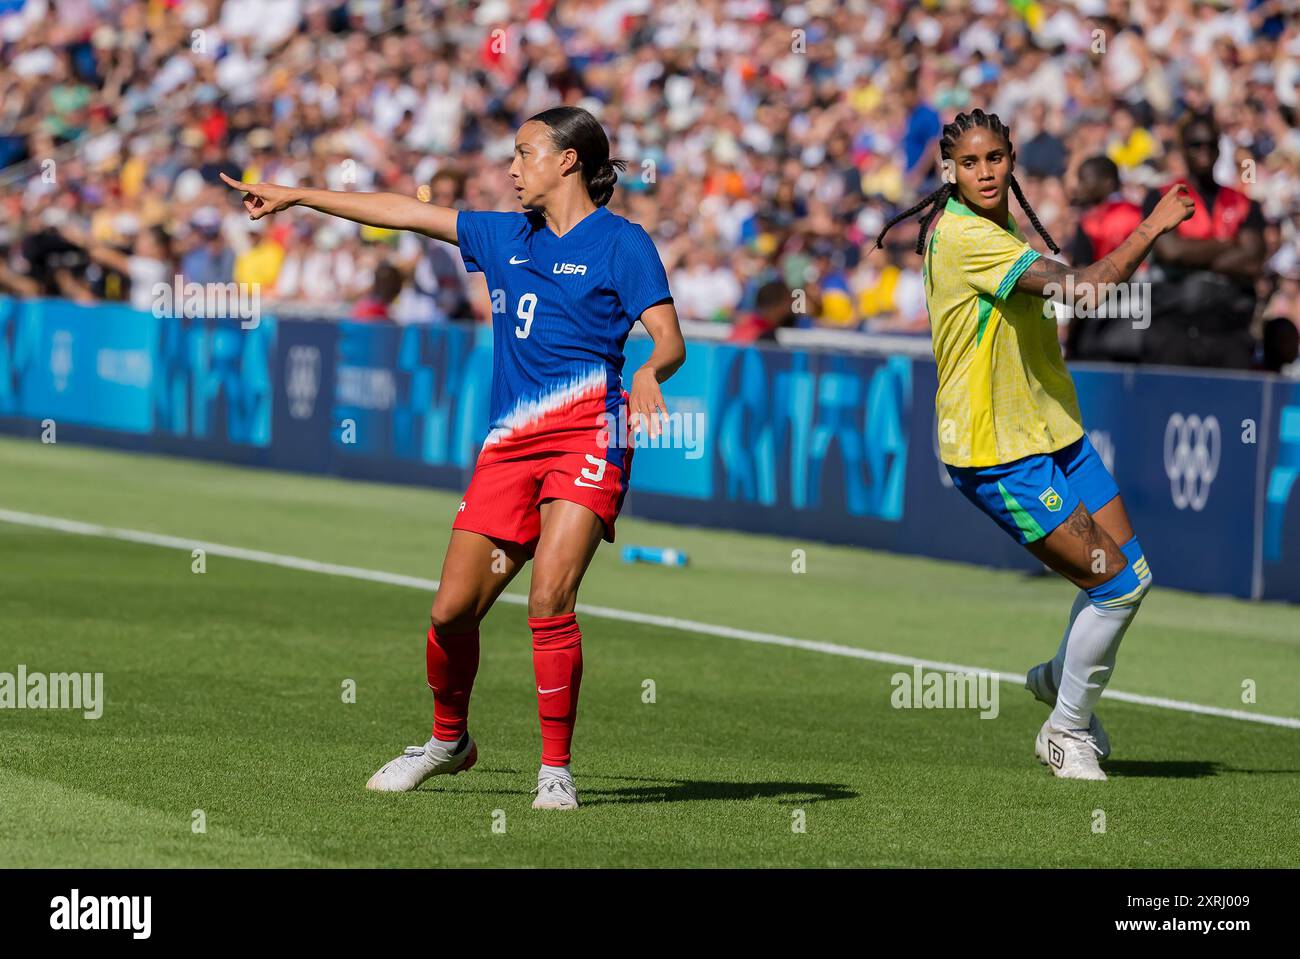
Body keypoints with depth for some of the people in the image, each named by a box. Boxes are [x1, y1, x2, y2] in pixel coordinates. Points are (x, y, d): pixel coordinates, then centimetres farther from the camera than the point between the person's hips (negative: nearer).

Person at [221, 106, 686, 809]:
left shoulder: (620, 243, 1)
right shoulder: (507, 237, 19)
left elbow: (669, 339, -7)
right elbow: (405, 214, 24)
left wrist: (650, 372, -31)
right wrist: (295, 197, 26)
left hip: (585, 435, -6)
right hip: (510, 441, 6)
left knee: (549, 599, -20)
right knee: (452, 611, 2)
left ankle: (556, 770, -11)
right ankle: (448, 740, 27)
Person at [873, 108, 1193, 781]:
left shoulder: (1002, 231, 10)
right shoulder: (965, 236, -21)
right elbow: (1082, 288, -27)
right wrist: (1151, 230, -18)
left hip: (1052, 432, 9)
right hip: (997, 453, -9)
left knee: (1132, 573, 9)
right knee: (1117, 584, -7)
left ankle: (1062, 677, 34)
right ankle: (1067, 731, 12)